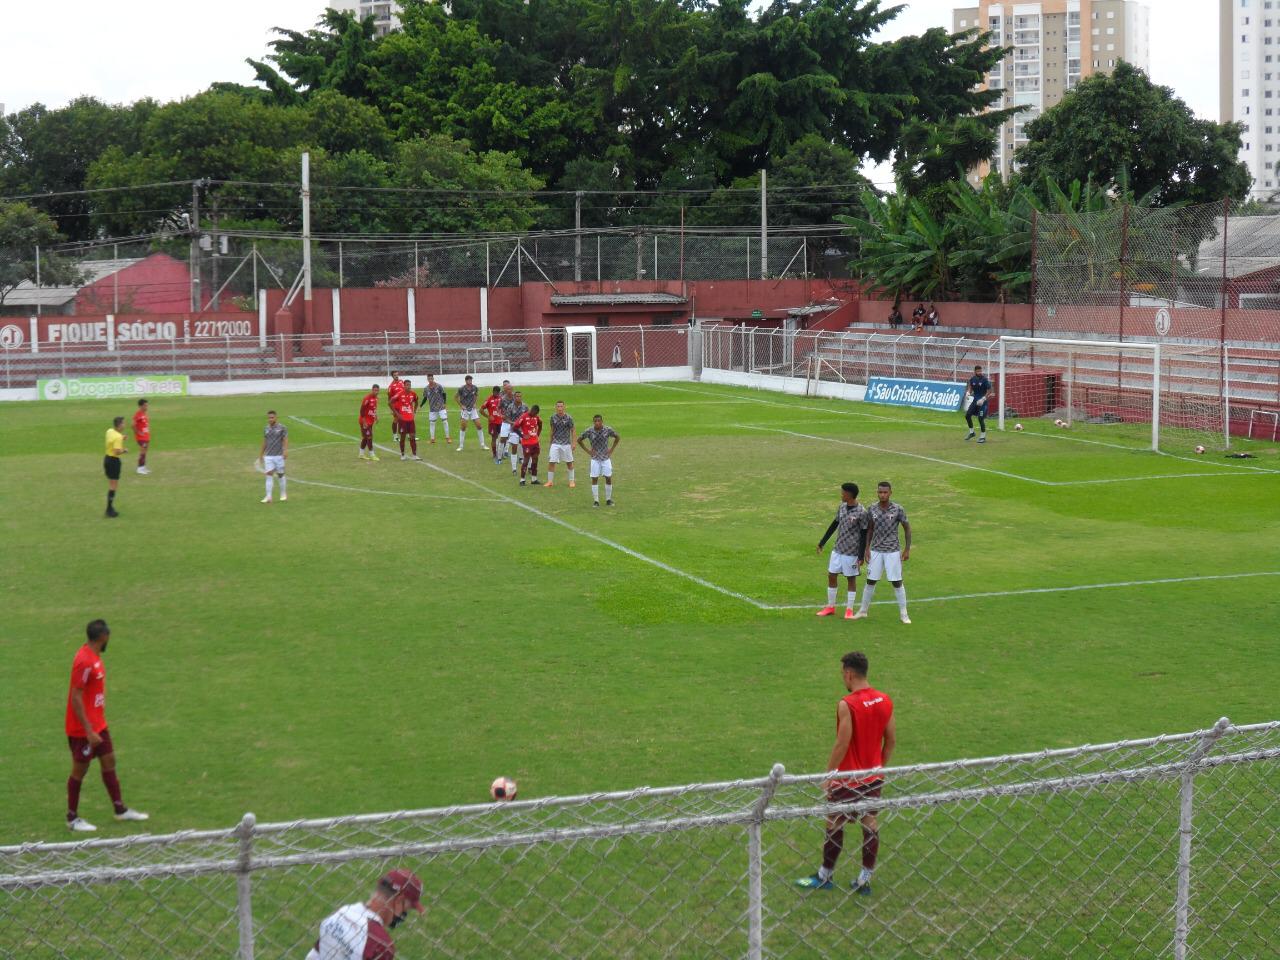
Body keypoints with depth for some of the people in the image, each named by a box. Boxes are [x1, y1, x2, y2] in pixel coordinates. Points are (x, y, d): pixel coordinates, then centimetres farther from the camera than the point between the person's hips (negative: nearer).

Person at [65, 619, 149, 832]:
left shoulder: (94, 657, 6)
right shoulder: (84, 661, -23)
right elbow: (76, 698, -24)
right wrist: (88, 731, -24)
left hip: (98, 724, 9)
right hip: (84, 729, -9)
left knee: (109, 762, 14)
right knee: (80, 770, 2)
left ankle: (120, 810, 24)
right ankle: (72, 819, 15)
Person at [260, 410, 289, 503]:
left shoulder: (282, 428, -3)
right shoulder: (266, 429, 9)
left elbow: (285, 440, -8)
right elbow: (265, 442, 18)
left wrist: (285, 451, -22)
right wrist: (261, 454, 20)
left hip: (279, 456, -3)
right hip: (268, 456, 3)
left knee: (280, 475, 7)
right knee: (269, 475, -5)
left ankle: (283, 494, 23)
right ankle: (268, 497, -8)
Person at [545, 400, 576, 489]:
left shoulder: (568, 418, -7)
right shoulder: (553, 417, 0)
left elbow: (572, 430, 0)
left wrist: (573, 443, -5)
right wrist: (551, 441, 16)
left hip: (566, 444, -1)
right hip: (555, 443, 1)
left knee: (569, 462, 7)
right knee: (551, 462, -5)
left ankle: (571, 481, 21)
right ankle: (550, 481, 5)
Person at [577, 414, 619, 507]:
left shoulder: (608, 430, -7)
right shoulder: (589, 431, -9)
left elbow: (617, 438, 9)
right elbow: (579, 440, 5)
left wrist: (611, 449, 2)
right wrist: (588, 450, -1)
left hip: (606, 458, 0)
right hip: (595, 458, 0)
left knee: (608, 478, -1)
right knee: (594, 479, -2)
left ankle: (608, 500, 13)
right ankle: (596, 501, 5)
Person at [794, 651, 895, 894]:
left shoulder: (847, 705, -21)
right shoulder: (884, 700, -1)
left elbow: (842, 745, -20)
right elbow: (891, 740, 6)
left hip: (848, 779, -6)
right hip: (874, 777, 6)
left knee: (834, 825, 8)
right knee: (870, 824, 12)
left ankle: (824, 876, 21)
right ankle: (865, 880, 18)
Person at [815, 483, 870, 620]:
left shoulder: (861, 512, -15)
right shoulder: (841, 507, 4)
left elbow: (864, 535, -12)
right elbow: (834, 525, 15)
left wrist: (861, 556, -14)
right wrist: (822, 542, 16)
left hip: (852, 552, -6)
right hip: (837, 549, 7)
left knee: (851, 579, 4)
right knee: (831, 575, 9)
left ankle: (849, 610, 13)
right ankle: (830, 607, 21)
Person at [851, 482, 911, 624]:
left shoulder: (898, 509, -9)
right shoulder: (872, 509, -1)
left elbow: (907, 528, 0)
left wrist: (907, 549, -3)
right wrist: (867, 548, 4)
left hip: (893, 551, -2)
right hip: (876, 550, 2)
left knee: (897, 582, 0)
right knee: (870, 581, 7)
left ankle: (903, 614, 10)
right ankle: (863, 611, 19)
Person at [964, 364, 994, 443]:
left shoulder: (984, 380, -13)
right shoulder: (972, 379, 2)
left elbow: (989, 391, -11)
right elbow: (970, 388, 13)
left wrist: (983, 399, -19)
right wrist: (968, 392, -10)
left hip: (983, 401, -6)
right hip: (975, 400, 6)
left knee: (981, 418, -10)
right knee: (967, 415, 1)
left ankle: (983, 437, 3)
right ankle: (971, 432, 21)